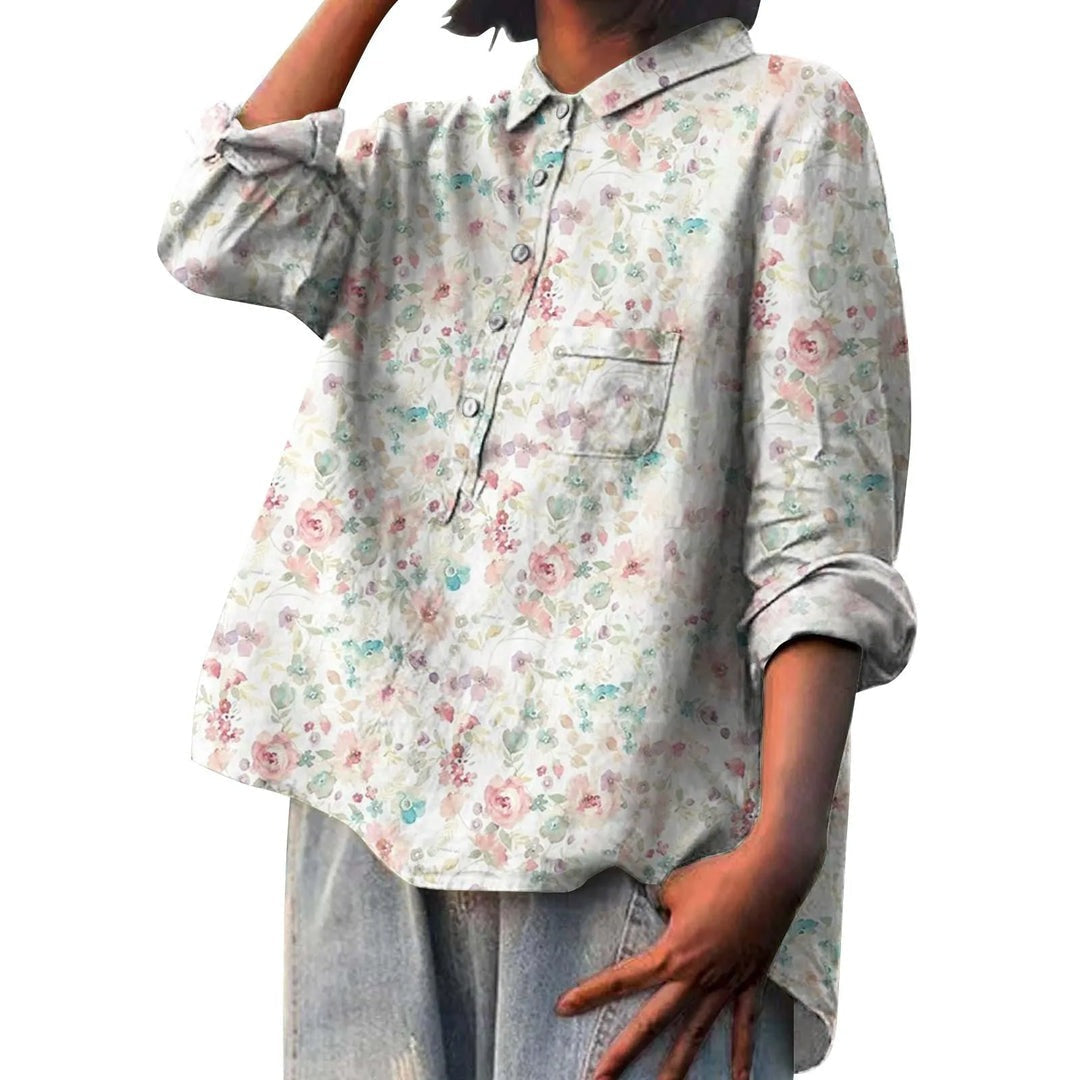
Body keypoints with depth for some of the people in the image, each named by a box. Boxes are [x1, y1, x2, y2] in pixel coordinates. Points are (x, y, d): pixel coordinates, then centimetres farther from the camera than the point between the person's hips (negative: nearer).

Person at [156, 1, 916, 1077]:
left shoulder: (782, 120, 3)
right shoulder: (421, 154, 19)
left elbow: (822, 528, -6)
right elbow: (220, 239, 0)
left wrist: (781, 849, -18)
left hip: (634, 824, -4)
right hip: (378, 794, 4)